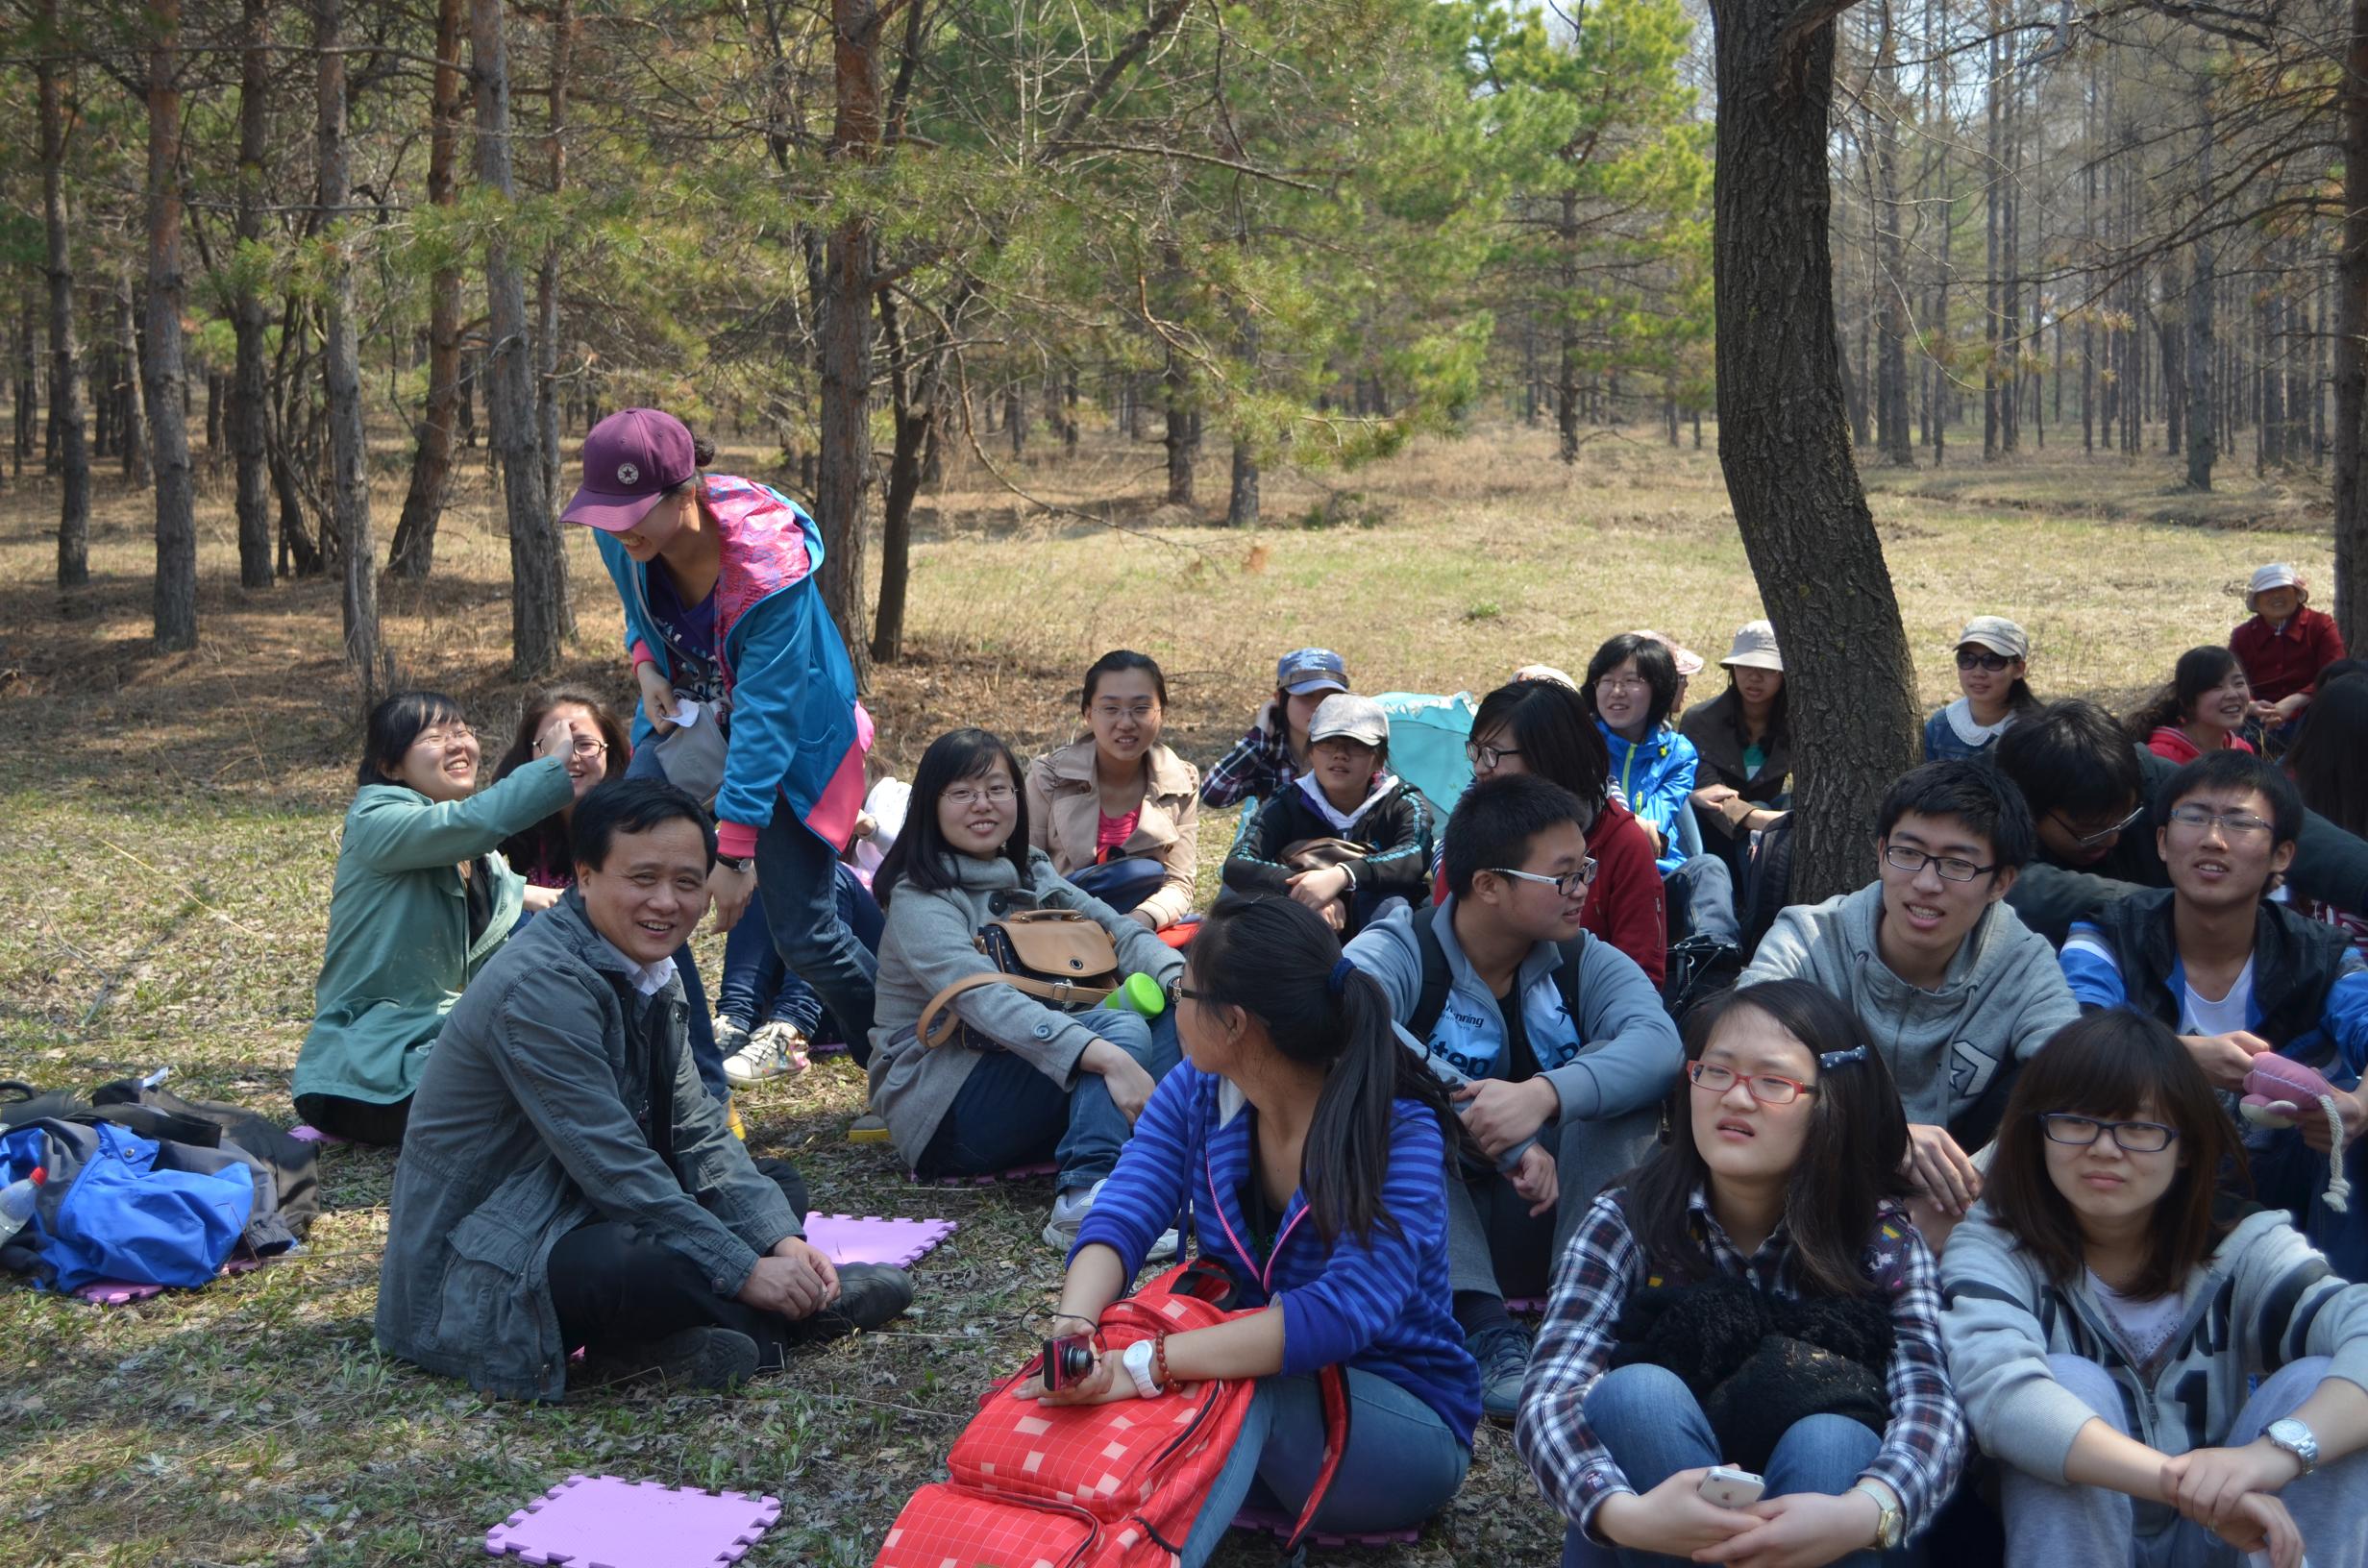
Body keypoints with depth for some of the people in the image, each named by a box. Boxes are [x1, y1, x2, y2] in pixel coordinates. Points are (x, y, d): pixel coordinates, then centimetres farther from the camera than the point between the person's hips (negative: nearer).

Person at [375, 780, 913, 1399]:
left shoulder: (648, 972, 5)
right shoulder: (539, 987, -24)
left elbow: (698, 1132, 5)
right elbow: (612, 1165, -26)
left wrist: (783, 1239, -9)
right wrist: (745, 1271, -21)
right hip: (478, 1282, -10)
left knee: (779, 1189, 9)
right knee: (651, 1261, -37)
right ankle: (810, 1300, -9)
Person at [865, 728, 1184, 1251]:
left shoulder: (1031, 875, 11)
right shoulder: (918, 901, -14)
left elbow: (1119, 931, -3)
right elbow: (986, 1000, -31)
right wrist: (1107, 1056, -44)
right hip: (940, 1109, -8)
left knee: (1174, 1015, -12)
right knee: (1122, 1027, -27)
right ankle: (1083, 1199, -45)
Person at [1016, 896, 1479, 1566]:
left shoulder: (1397, 1131, -25)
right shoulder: (1196, 1091, -7)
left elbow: (1346, 1311, -38)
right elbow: (1119, 1220, -18)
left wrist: (1150, 1362, -46)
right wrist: (1072, 1326, -41)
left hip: (1407, 1423, -5)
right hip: (1250, 1372, 5)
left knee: (1230, 1382, -36)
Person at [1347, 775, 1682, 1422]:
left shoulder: (1585, 962, 0)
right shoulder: (1398, 952, -10)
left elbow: (1659, 1042, -21)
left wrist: (1545, 1094, -40)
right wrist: (1502, 1140, -38)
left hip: (1548, 1217, 3)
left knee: (1613, 1070, -17)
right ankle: (1482, 1327, -32)